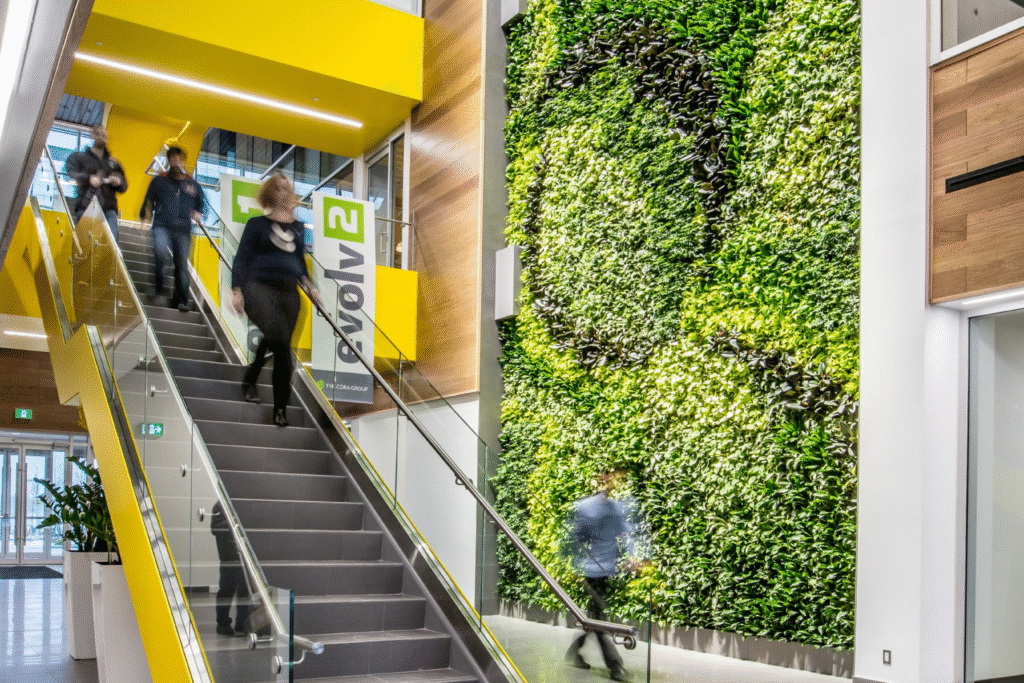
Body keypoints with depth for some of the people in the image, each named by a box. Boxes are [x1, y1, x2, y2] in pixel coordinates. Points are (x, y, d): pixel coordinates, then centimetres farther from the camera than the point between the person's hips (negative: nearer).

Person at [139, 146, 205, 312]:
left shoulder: (193, 185, 16)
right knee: (160, 249, -30)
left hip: (183, 230, 2)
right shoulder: (159, 181, 12)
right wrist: (143, 217, 1)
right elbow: (148, 202, 15)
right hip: (162, 225, -2)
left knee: (182, 264, -2)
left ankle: (181, 300, 5)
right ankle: (158, 284, -10)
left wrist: (198, 214, 5)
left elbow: (201, 203, 25)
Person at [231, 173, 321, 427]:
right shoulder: (257, 224, 8)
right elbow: (241, 258, 5)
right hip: (259, 287, -5)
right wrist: (236, 290, -7)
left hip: (289, 292, 5)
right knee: (277, 334, -30)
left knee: (284, 349, 1)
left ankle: (280, 409, 10)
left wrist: (309, 285, 12)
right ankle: (249, 380, -10)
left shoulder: (298, 227, 21)